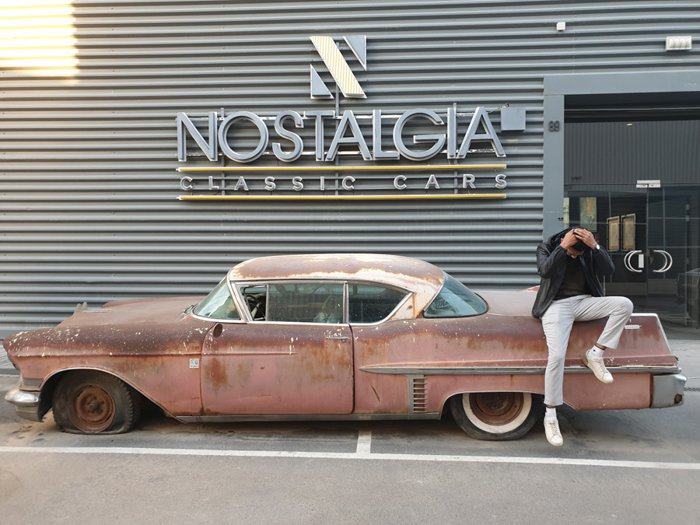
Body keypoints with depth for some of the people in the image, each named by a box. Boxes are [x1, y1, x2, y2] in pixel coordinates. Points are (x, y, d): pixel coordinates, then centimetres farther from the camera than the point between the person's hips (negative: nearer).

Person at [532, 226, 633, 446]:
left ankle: (595, 354, -11)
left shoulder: (590, 251, 6)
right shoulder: (547, 247, -2)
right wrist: (563, 247, -26)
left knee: (624, 304, -22)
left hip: (584, 302, 4)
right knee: (556, 356, -23)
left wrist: (595, 246, -20)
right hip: (557, 305, -4)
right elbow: (544, 271, -20)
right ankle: (550, 416, -13)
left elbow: (609, 270, -8)